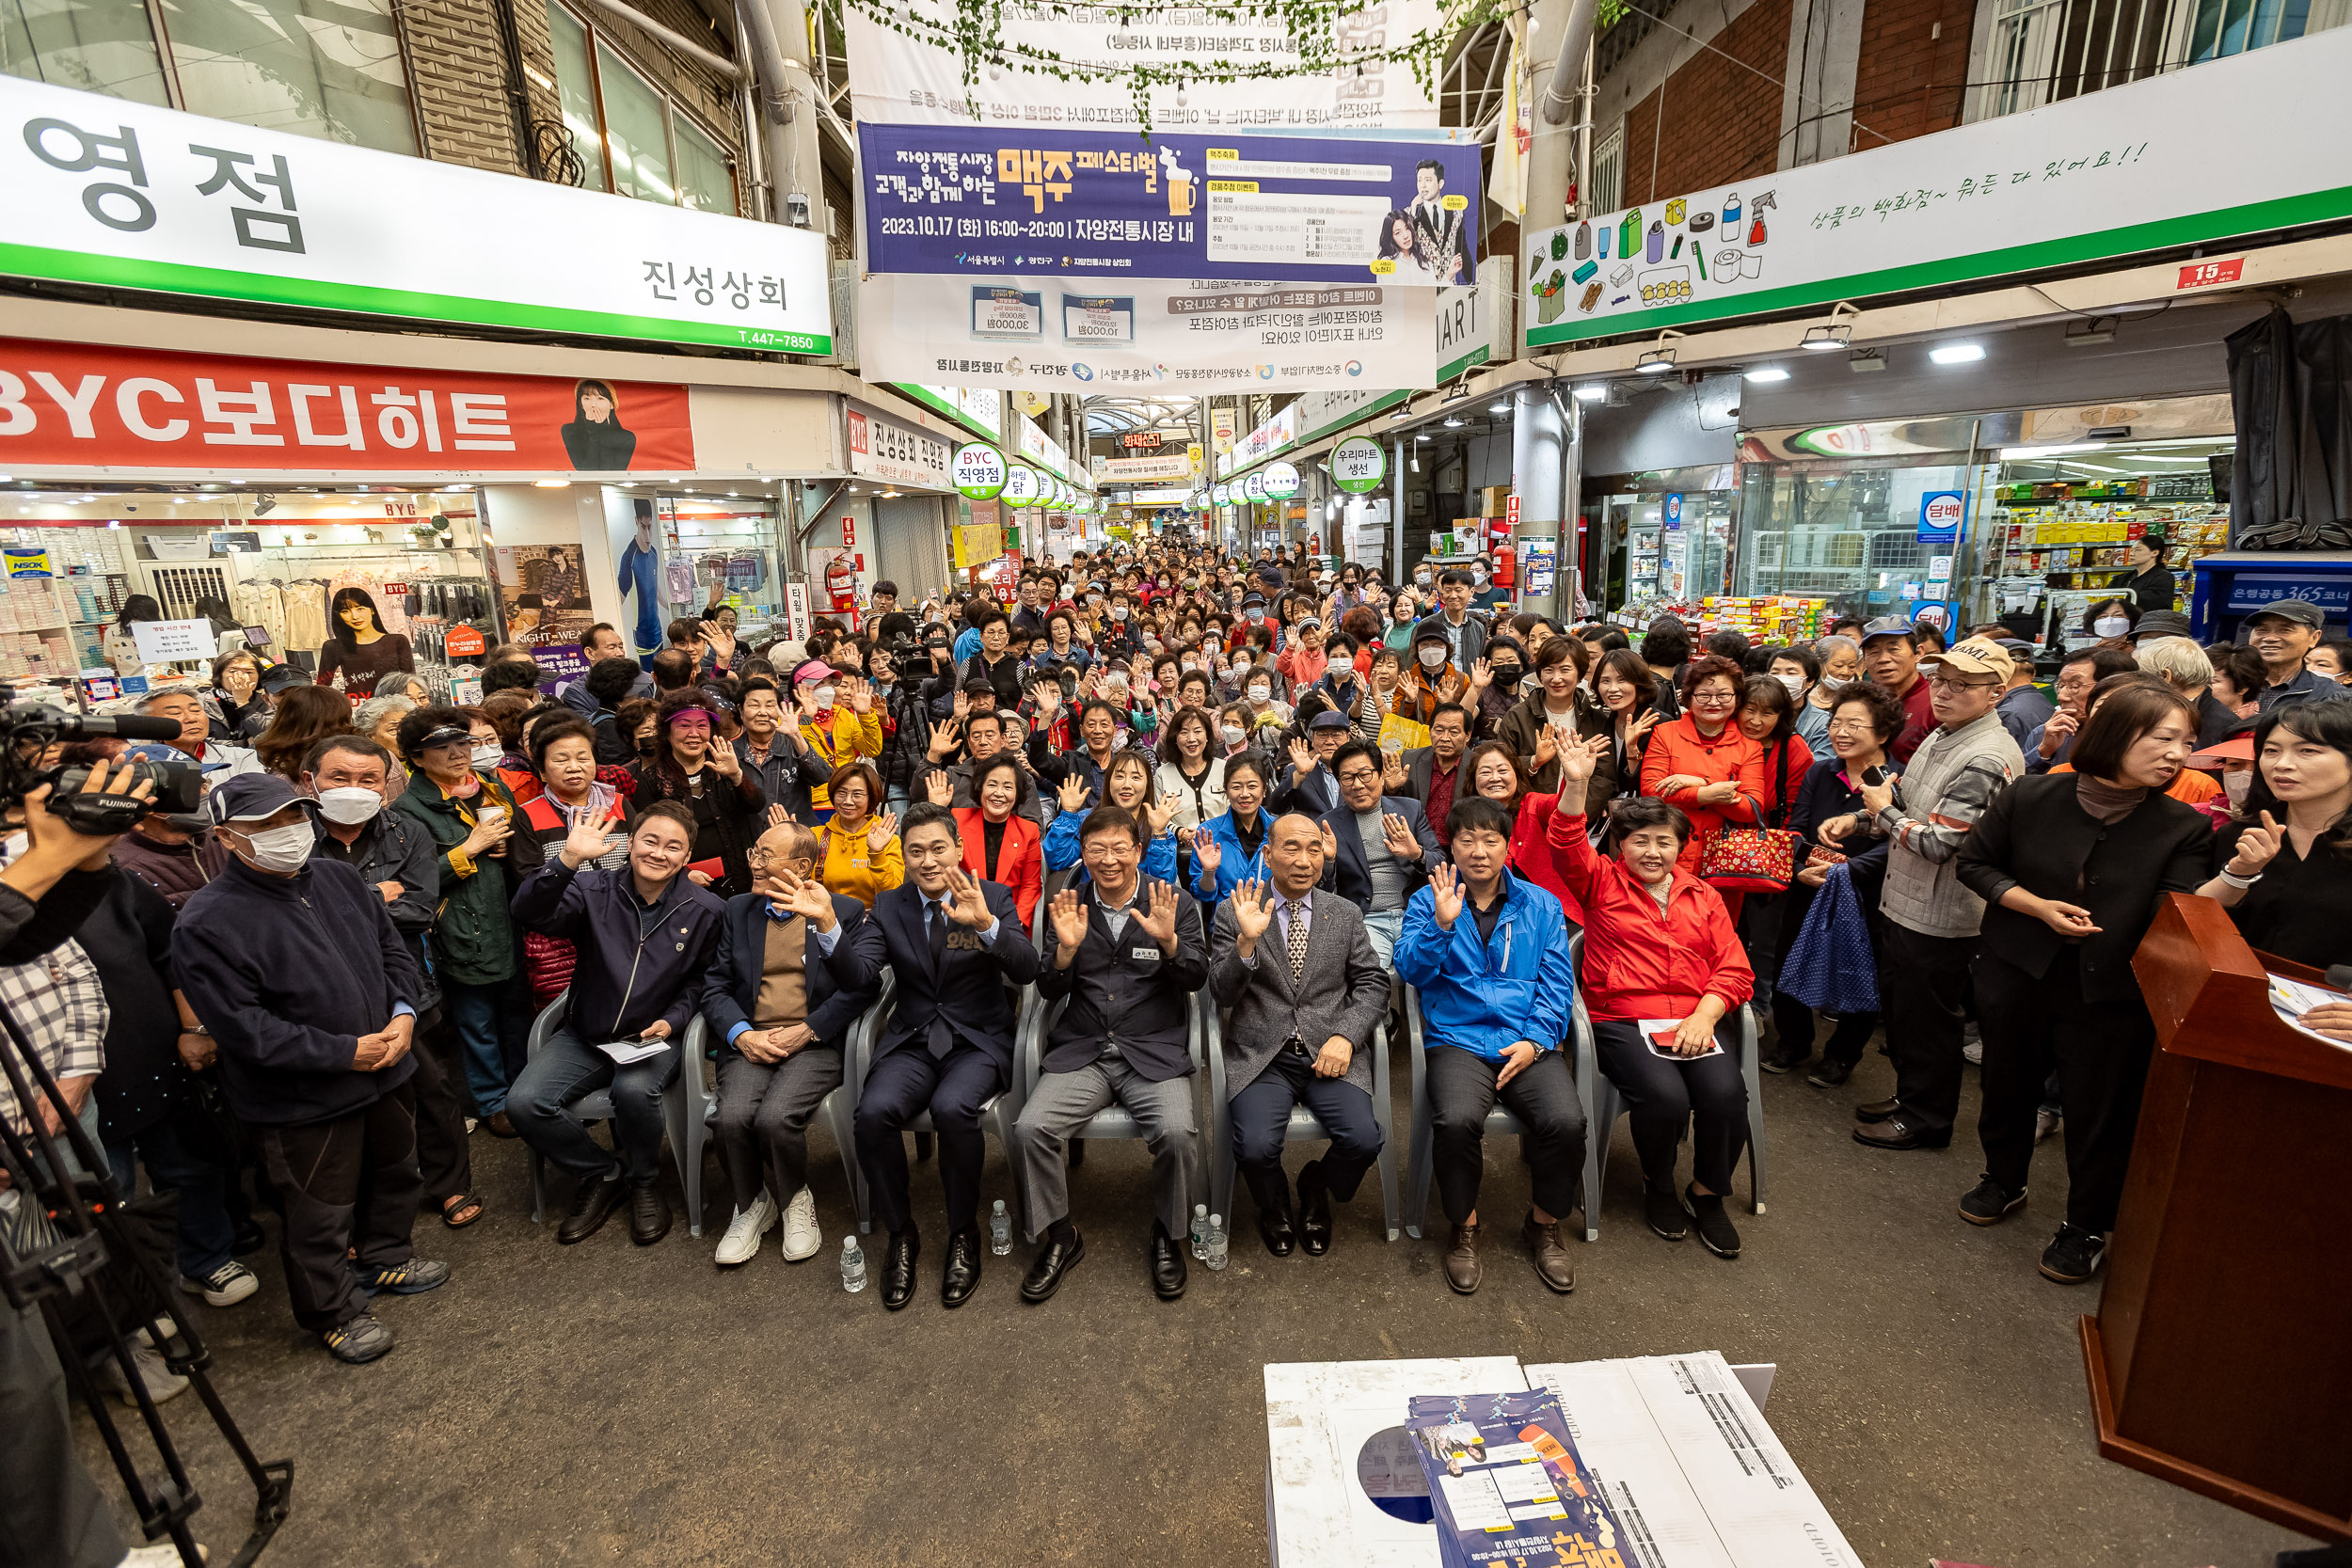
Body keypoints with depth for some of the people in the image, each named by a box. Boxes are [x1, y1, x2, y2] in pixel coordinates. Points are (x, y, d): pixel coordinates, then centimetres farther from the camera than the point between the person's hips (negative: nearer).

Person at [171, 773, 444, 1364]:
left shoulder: (339, 879, 0)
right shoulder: (206, 923, -19)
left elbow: (393, 951, 9)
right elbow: (242, 1026, -21)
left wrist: (403, 1013, -7)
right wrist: (346, 1052, -22)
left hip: (387, 1071, 6)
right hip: (304, 1101, -6)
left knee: (394, 1173, 25)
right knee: (320, 1214, 11)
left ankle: (384, 1257, 49)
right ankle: (332, 1312, 34)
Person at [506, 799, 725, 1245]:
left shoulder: (705, 911, -3)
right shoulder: (595, 890, -3)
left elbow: (701, 980, 3)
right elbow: (530, 914, -20)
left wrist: (671, 1021, -13)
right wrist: (568, 859, -33)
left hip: (656, 1037, -2)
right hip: (586, 1034, 3)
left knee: (634, 1090, -33)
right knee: (524, 1103, -19)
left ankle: (643, 1182, -1)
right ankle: (603, 1173, 8)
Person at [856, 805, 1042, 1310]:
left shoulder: (993, 898, -1)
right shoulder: (889, 906, 8)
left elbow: (1026, 971, -14)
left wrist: (987, 924, -32)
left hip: (977, 1041, -2)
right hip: (911, 1041, 3)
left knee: (952, 1108, -31)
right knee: (874, 1111, -26)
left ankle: (964, 1236, -5)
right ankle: (900, 1235, -1)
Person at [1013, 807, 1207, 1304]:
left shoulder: (1176, 905, 4)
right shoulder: (1068, 907, 7)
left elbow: (1197, 978, -4)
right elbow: (1049, 992, 5)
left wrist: (1169, 941, -24)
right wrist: (1066, 948, -15)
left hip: (1155, 1052, -2)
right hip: (1081, 1052, 2)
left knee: (1177, 1134, -27)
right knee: (1031, 1128, -21)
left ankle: (1167, 1239, 4)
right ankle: (1061, 1238, 6)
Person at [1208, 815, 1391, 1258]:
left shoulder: (1346, 915, 11)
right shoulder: (1235, 913, 3)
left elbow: (1372, 985, 8)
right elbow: (1222, 995, -3)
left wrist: (1345, 1037, -9)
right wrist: (1247, 942, -21)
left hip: (1330, 1052, 2)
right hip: (1261, 1055, -1)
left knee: (1363, 1139, -21)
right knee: (1255, 1147, -24)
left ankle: (1316, 1188, 17)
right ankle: (1275, 1208, 15)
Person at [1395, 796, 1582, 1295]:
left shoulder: (1540, 904, 13)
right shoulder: (1429, 900, 8)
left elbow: (1557, 980, 7)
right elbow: (1411, 971, -4)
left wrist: (1535, 1040, -7)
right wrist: (1442, 923, -19)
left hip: (1529, 1042, 2)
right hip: (1457, 1040, -2)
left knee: (1567, 1122, -24)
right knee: (1456, 1121, -29)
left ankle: (1544, 1225, 7)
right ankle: (1465, 1227, 1)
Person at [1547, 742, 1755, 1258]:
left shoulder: (1703, 897, 17)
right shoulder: (1603, 884, 8)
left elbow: (1735, 970, 9)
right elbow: (1568, 849, -13)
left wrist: (1705, 1014, -10)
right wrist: (1575, 785, -27)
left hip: (1697, 1019, 3)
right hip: (1622, 1019, -3)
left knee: (1725, 1094, -23)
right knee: (1665, 1096, -27)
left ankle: (1707, 1193, 7)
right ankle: (1658, 1185, 6)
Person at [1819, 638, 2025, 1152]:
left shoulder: (1988, 758, -24)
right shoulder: (1942, 736, 7)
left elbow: (1939, 842, -27)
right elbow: (1907, 803, 19)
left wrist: (1884, 810, -11)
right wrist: (1856, 819, 2)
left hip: (1940, 914, -9)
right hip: (1906, 900, 9)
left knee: (1927, 1018, 8)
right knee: (1901, 1007, 22)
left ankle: (1926, 1119, 26)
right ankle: (1909, 1095, 40)